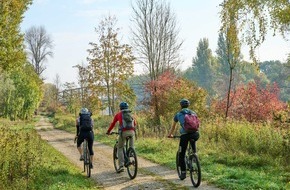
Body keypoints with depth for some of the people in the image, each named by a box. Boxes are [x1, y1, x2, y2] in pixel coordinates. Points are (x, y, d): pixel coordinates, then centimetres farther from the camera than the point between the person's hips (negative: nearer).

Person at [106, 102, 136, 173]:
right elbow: (134, 123, 32)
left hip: (123, 132, -2)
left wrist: (108, 131, 35)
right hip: (131, 131, 2)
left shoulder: (118, 114, 15)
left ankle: (121, 165, 1)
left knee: (120, 148, 10)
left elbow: (113, 124, 21)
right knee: (132, 147, 24)